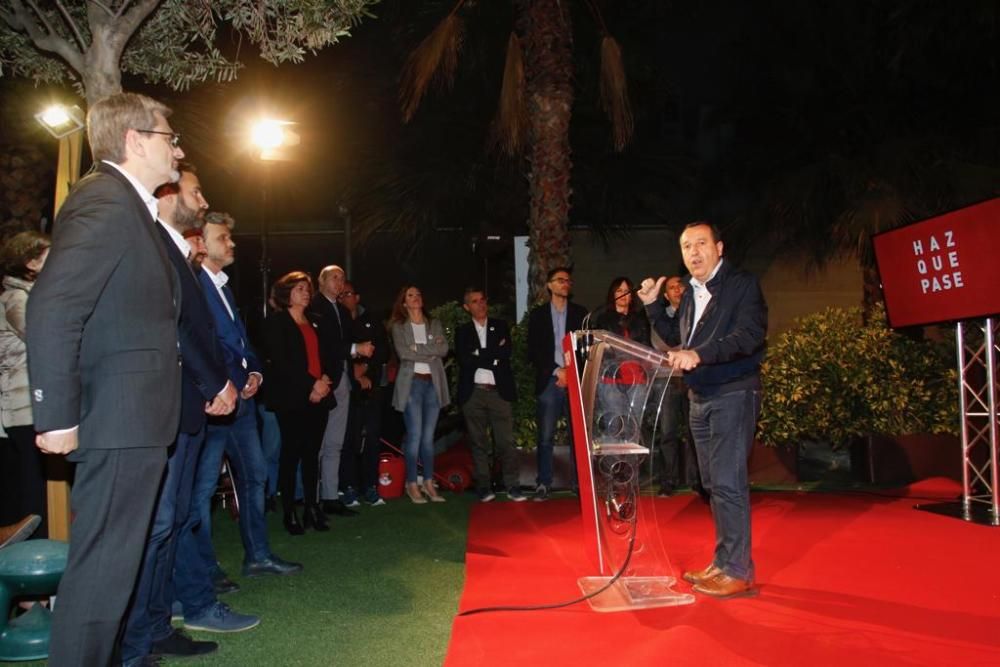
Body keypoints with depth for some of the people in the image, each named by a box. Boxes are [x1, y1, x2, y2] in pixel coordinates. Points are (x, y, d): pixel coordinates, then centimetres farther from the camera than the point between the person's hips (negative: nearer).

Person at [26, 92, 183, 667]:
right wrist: (57, 417, -22)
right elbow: (52, 310, -22)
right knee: (103, 566, -2)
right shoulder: (105, 201, -13)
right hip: (119, 422, -10)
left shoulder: (131, 208, 17)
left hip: (135, 423, 10)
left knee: (116, 561, 19)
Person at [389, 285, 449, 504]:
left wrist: (418, 348, -10)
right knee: (414, 435, -6)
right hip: (412, 382, -3)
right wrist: (431, 351, -7)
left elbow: (444, 349, -2)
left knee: (429, 436, 6)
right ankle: (412, 484, 2)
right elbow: (403, 352, -11)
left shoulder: (435, 324, 14)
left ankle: (429, 483, 13)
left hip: (434, 382, 3)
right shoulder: (398, 327, 5)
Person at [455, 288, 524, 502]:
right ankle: (484, 486, 9)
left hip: (499, 392, 0)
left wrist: (480, 354, -7)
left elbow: (507, 351, -4)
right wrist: (494, 357, -6)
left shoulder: (501, 326, 13)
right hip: (473, 393, 0)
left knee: (506, 440, -3)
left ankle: (512, 486, 0)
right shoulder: (462, 332, 10)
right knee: (478, 442, 4)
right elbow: (464, 360, -6)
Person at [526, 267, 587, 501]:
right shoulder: (538, 314, 10)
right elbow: (533, 351, 4)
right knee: (545, 436, -2)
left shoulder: (580, 313, 12)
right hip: (549, 382, 0)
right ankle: (543, 484, 2)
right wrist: (557, 371, -6)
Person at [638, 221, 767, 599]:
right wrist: (653, 305, 12)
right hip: (700, 399, 8)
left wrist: (699, 354, -33)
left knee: (728, 482, -10)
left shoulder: (743, 285, -8)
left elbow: (749, 335, -22)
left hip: (733, 396, -8)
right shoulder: (691, 294, 15)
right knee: (714, 483, 13)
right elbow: (675, 337, 24)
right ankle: (722, 564, 23)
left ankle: (738, 572, -1)